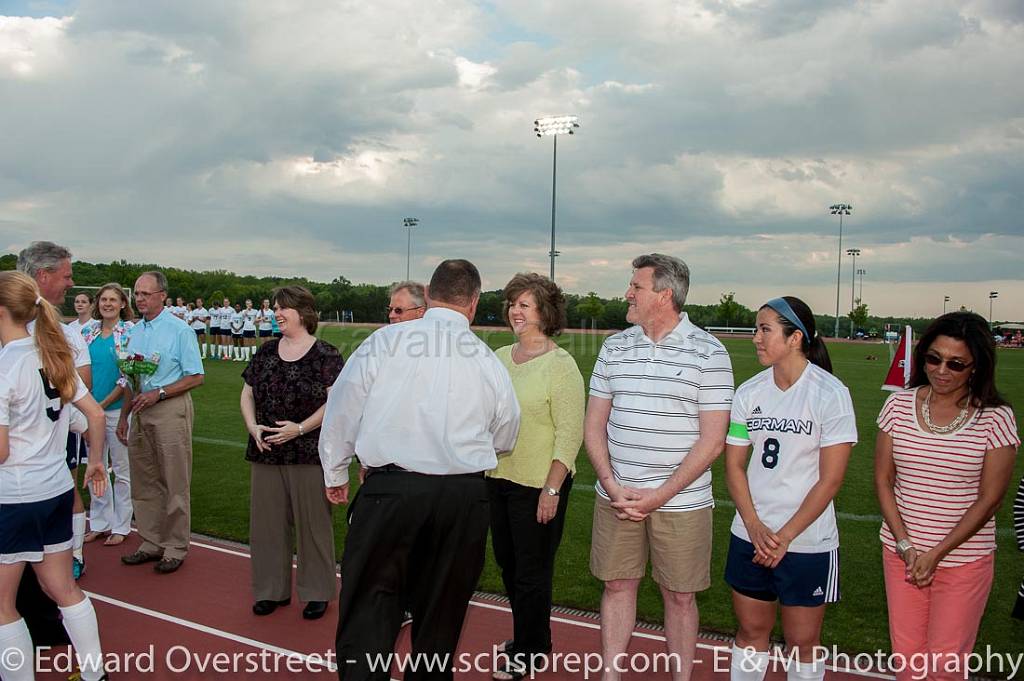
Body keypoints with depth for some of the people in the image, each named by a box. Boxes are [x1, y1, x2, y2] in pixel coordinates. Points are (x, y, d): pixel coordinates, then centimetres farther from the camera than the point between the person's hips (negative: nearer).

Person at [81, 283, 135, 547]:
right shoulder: (88, 331, 7)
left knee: (122, 469, 5)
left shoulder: (129, 332, -7)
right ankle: (99, 523, 26)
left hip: (117, 408, -5)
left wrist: (104, 404, -12)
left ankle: (121, 526, 17)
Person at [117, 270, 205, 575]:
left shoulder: (179, 330, -9)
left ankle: (175, 547, 10)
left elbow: (195, 377, -11)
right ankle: (151, 542, 24)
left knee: (175, 483, 0)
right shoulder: (134, 332, 12)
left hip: (170, 410, -7)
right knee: (143, 482, 12)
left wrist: (158, 393, -17)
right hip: (140, 412, 7)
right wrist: (124, 415, 16)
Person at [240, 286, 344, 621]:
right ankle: (272, 589, 26)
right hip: (266, 453, 5)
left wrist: (300, 428, -18)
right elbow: (247, 395, 12)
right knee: (267, 521, 11)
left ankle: (317, 592, 18)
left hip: (309, 453, -5)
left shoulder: (325, 355, -7)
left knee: (312, 521, 4)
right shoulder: (266, 353, 9)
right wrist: (253, 427, -5)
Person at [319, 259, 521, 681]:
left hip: (390, 488, -2)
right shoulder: (488, 361, 2)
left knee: (370, 604, 6)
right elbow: (505, 438, 15)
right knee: (441, 612, 18)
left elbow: (342, 410, 3)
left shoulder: (383, 341, -4)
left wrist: (335, 473, 18)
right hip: (465, 494, 3)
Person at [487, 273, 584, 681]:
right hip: (498, 478, 7)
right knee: (508, 564, 18)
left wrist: (551, 490, -18)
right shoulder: (499, 358, 7)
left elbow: (570, 435, -14)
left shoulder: (560, 365, -12)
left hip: (538, 484, -7)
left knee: (531, 572, 5)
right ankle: (530, 639, 37)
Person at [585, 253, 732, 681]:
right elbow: (594, 425, 7)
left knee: (679, 596, 8)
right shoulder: (615, 346, 6)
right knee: (617, 586, 11)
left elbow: (712, 441, -10)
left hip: (681, 502, -3)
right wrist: (611, 485, -6)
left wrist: (659, 496, -14)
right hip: (616, 497, 4)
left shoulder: (708, 353, -7)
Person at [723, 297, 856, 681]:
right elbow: (734, 465, 3)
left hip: (808, 542, -4)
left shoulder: (831, 394, -12)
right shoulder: (749, 393, 1)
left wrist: (785, 536, -13)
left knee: (803, 642, 8)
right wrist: (755, 526, -9)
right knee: (750, 630, 14)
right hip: (750, 536, 4)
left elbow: (830, 480, -12)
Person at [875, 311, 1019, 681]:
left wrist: (936, 553, -12)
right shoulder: (899, 405, -2)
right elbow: (883, 480, 1)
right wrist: (905, 545, -8)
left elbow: (990, 498, -10)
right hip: (901, 551, 3)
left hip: (964, 559, -2)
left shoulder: (995, 418, -9)